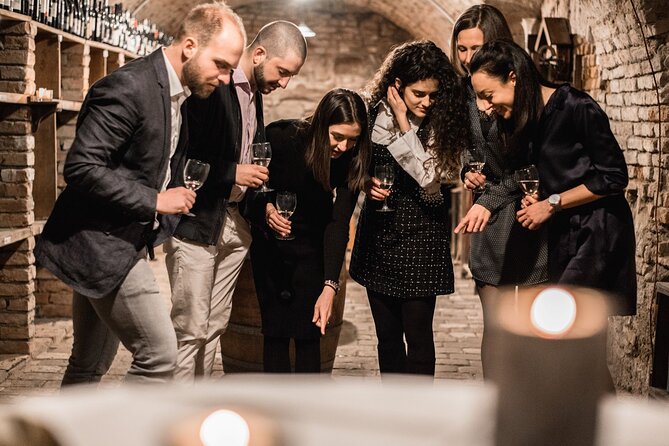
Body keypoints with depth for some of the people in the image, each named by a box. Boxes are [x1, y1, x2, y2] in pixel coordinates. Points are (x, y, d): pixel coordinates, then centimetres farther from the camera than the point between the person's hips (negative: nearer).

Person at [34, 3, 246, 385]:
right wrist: (155, 201, -22)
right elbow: (82, 168, -25)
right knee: (159, 355, -8)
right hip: (102, 243, -9)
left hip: (126, 243, 9)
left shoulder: (179, 93, 9)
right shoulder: (128, 88, -20)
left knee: (91, 363, 17)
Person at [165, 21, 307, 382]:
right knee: (190, 329, -4)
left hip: (234, 225, 8)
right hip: (197, 224, -8)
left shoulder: (255, 94, 12)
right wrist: (232, 174, -20)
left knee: (214, 325, 13)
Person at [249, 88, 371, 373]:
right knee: (275, 329, -4)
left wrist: (330, 286, -28)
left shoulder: (352, 160, -17)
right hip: (270, 239, -1)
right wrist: (266, 207, -28)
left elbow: (339, 224, -21)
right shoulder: (282, 136, -22)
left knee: (309, 331, -4)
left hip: (311, 242, 1)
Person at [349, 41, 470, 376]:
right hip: (378, 230, 4)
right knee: (387, 334, 12)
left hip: (420, 234, -4)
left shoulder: (440, 123, -8)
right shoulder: (374, 114, 1)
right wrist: (368, 182, -9)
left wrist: (403, 122, -18)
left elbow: (430, 178, -19)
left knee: (418, 333, -2)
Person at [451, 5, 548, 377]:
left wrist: (491, 199, -20)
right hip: (490, 216, 4)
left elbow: (533, 164, -13)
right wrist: (468, 169, -1)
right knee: (494, 326, 3)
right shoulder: (464, 90, 3)